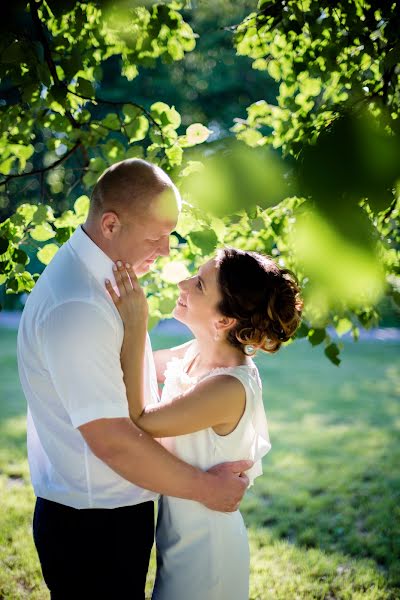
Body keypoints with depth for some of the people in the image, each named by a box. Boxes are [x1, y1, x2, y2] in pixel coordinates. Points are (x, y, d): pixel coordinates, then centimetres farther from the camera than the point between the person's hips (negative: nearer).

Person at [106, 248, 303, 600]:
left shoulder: (230, 387, -31)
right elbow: (145, 367, 13)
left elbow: (138, 422, -26)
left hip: (204, 547, -8)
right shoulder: (196, 353, -6)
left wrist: (135, 328, -29)